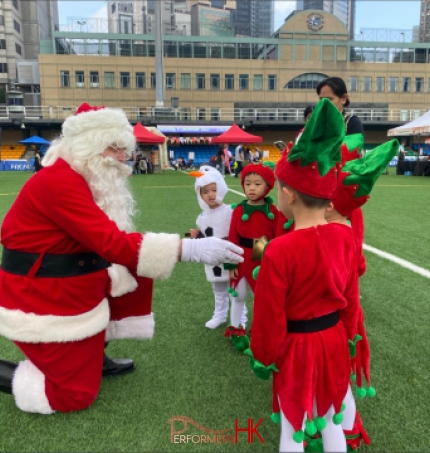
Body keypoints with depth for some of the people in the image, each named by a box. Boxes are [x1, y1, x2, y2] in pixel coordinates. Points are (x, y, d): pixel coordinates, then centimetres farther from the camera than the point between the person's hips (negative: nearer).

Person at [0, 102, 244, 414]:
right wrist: (190, 249, -36)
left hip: (75, 289, 9)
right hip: (41, 300, -9)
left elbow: (103, 242, 4)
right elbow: (112, 242, -34)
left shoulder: (87, 180, 6)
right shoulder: (59, 181, -26)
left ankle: (93, 352, 17)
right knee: (76, 395, 0)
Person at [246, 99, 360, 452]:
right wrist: (347, 336, 17)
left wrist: (262, 358, -1)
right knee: (332, 420, 26)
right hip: (333, 341, 5)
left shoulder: (279, 251, -28)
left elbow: (270, 317, -18)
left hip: (295, 348, -5)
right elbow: (351, 297, 1)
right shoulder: (346, 236, -11)